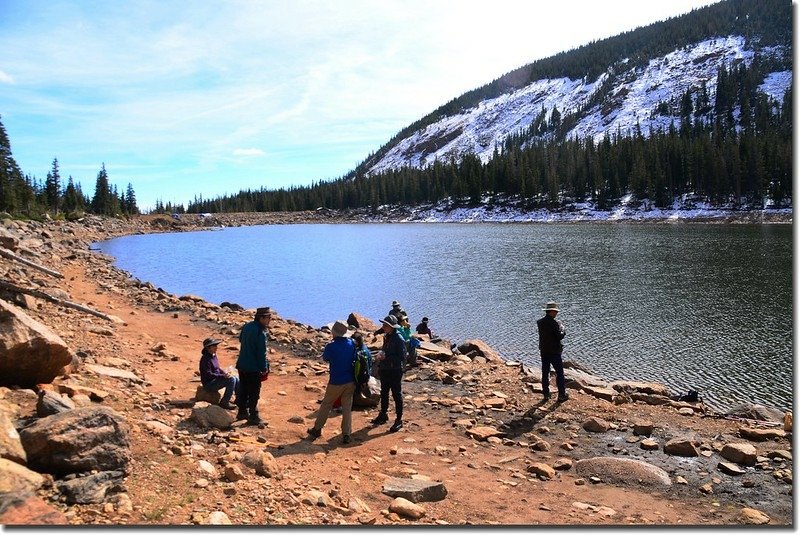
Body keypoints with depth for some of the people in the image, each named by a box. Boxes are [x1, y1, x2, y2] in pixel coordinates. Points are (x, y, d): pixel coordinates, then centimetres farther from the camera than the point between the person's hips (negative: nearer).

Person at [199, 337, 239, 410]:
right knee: (232, 380, -22)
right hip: (209, 384, -9)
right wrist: (223, 376, -25)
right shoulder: (205, 359, -19)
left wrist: (225, 374, 2)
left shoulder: (214, 355, 9)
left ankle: (239, 400, 13)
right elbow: (208, 374, -24)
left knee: (236, 379, 3)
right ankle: (224, 402, -15)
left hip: (216, 379, 9)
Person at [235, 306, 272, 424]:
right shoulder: (261, 333, -21)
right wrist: (264, 368, -10)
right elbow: (262, 353, -19)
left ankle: (242, 412, 29)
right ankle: (253, 417, 7)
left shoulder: (246, 326, 4)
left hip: (242, 365, 8)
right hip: (253, 368, -8)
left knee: (243, 390, 18)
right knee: (254, 393, 2)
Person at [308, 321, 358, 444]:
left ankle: (317, 429, 26)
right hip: (350, 382, 3)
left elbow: (325, 359, 0)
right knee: (347, 408, 8)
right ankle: (346, 434, 6)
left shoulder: (331, 347, -19)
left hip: (336, 382, -3)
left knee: (326, 405, 14)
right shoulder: (351, 343, -4)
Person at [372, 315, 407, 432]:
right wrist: (381, 354, 2)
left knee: (397, 395, 2)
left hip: (395, 372, -8)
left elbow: (402, 358, -21)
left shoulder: (399, 339, -20)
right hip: (385, 370, 8)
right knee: (384, 393, 20)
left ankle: (399, 420, 12)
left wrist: (386, 357, -24)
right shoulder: (386, 337, 6)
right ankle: (383, 415, 37)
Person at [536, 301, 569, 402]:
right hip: (554, 352, -6)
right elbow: (560, 336, -19)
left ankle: (546, 394, 19)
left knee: (545, 373, 13)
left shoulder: (539, 322, 0)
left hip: (543, 351, 6)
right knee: (559, 373, 6)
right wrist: (563, 330, 1)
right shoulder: (554, 323, -21)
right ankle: (562, 395, 11)